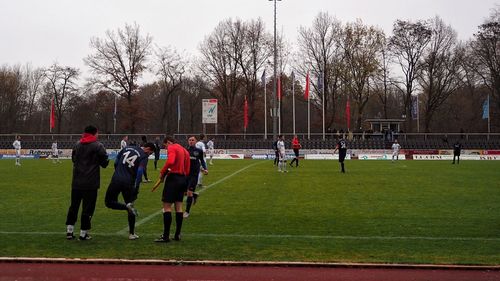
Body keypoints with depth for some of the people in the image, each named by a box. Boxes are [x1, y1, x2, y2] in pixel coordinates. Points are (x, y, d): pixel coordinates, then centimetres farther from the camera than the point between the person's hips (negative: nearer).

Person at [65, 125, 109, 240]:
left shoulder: (77, 145, 8)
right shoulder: (98, 146, -9)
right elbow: (104, 163, -6)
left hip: (77, 182, 5)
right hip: (91, 183, -5)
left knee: (74, 206, 15)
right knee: (88, 208, 3)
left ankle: (69, 231, 16)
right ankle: (83, 233, 4)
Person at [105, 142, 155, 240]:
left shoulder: (127, 148, 14)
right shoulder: (144, 156, -1)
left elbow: (116, 162, 16)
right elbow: (140, 172, -14)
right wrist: (136, 187, -12)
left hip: (116, 180, 2)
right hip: (128, 183, -2)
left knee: (108, 202, 14)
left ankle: (127, 206, -14)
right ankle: (132, 234, 15)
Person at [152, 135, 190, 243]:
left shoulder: (172, 148, -7)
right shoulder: (185, 150, 19)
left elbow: (170, 161, -26)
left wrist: (162, 172, -15)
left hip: (173, 178, -8)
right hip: (183, 178, 8)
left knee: (167, 206, -5)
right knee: (179, 207, 12)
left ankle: (166, 236, -7)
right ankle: (177, 235, 14)